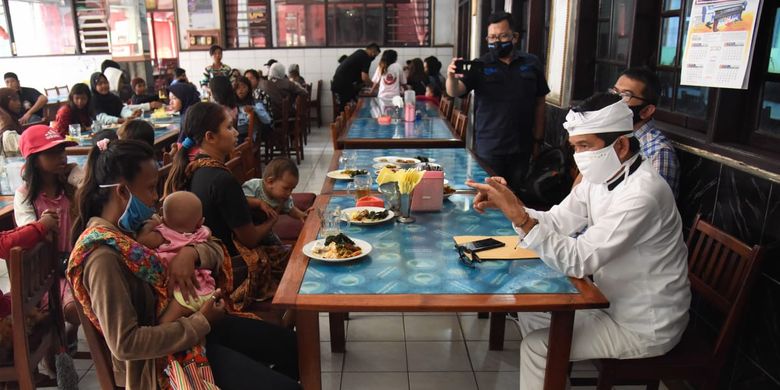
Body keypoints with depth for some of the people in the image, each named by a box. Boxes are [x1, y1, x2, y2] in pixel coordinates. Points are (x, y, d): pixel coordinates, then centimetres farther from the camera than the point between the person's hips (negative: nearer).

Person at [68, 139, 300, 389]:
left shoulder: (134, 227, 2)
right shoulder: (103, 256, -24)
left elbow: (216, 249, 7)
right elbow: (125, 343, -26)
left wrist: (189, 253, -16)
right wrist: (201, 322, -21)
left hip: (184, 319, 8)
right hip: (162, 356, -8)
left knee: (288, 344, 15)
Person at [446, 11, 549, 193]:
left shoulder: (532, 64, 4)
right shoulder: (480, 66, -2)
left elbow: (539, 103, 8)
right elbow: (454, 92, -15)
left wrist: (538, 139, 5)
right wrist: (452, 77, -36)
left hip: (522, 148, 2)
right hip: (488, 148, -2)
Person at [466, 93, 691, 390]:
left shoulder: (642, 193, -31)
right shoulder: (601, 176, -3)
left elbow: (580, 261, -34)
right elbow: (556, 222, -1)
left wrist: (520, 217, -39)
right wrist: (510, 205, -17)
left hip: (645, 327, -8)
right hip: (614, 301, 8)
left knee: (536, 347, -9)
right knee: (529, 312, 12)